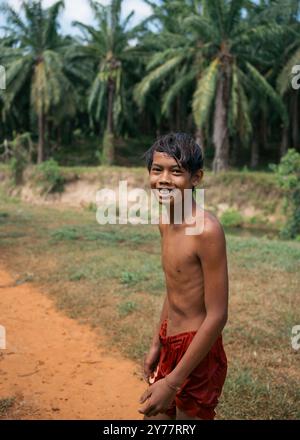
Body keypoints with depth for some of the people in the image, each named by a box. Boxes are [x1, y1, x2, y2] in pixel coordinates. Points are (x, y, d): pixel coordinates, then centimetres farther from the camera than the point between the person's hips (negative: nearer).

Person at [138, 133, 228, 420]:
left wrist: (173, 383, -21)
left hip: (197, 353, -8)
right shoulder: (166, 222, 1)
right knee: (155, 415, 22)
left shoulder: (206, 229, -25)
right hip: (170, 343, 8)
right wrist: (156, 345, 16)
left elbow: (217, 315, -24)